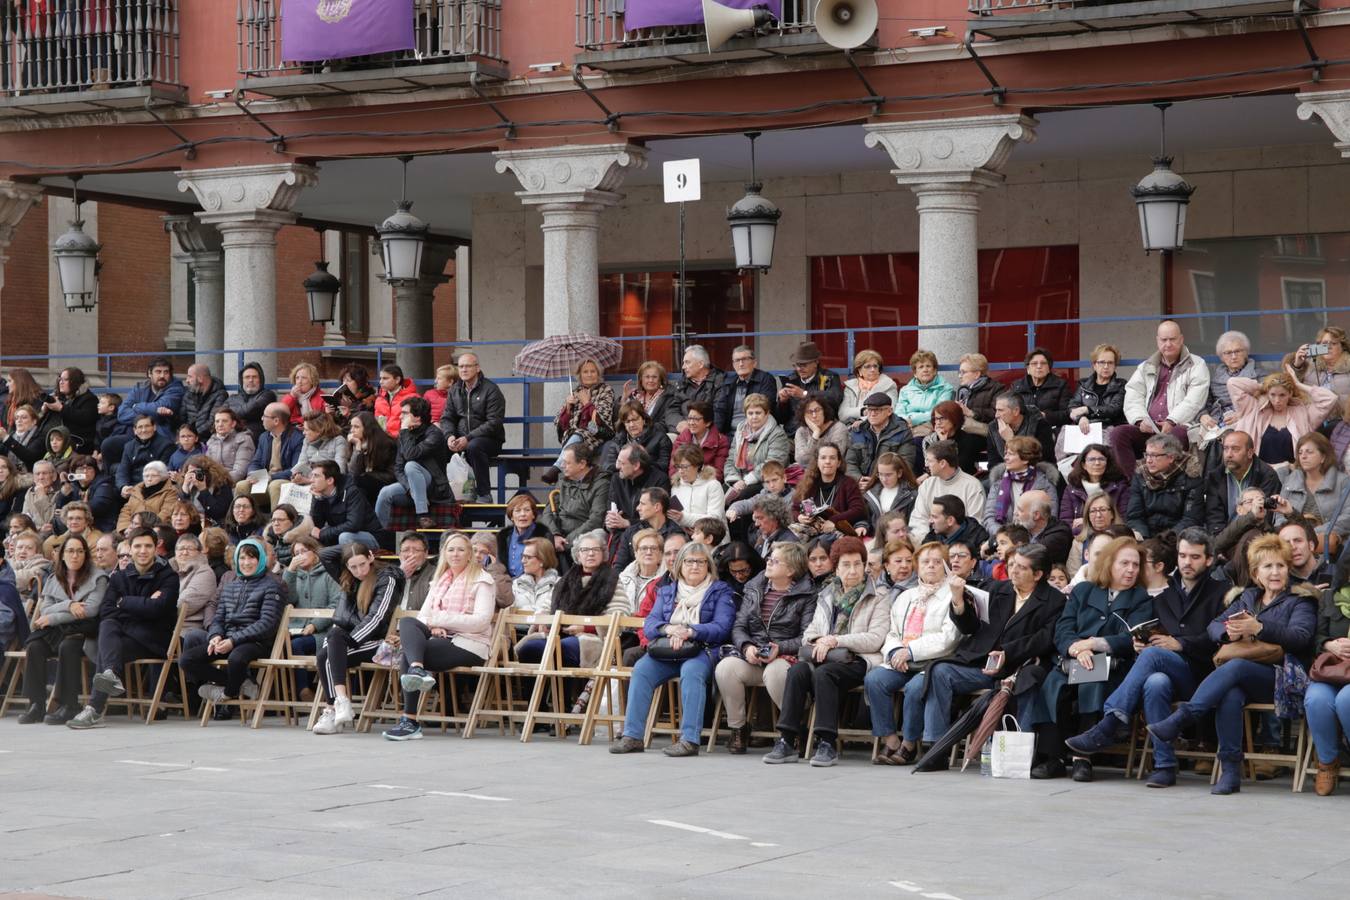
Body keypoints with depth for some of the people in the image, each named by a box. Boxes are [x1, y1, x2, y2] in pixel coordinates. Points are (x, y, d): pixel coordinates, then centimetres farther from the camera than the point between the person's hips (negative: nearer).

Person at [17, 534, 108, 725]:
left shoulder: (97, 577, 2)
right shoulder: (53, 580, 16)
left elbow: (91, 610, -11)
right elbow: (45, 610, 4)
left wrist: (52, 618, -14)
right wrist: (69, 605, -16)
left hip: (84, 632, -4)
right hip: (57, 632, 4)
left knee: (67, 646, -36)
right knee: (34, 647, -25)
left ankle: (68, 705, -31)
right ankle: (36, 704, -23)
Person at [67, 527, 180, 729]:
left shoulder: (168, 577, 3)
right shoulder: (119, 577, 16)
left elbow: (157, 608, -16)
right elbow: (104, 610, 0)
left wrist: (124, 602, -5)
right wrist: (143, 605, -12)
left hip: (156, 641, -4)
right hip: (127, 636, 4)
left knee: (105, 649, -29)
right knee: (107, 625, -32)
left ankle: (95, 710, -39)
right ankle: (111, 674, -56)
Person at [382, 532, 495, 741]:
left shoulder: (481, 580, 3)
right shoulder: (440, 579, 23)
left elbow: (481, 622, -10)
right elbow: (423, 614, 16)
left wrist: (441, 619, -15)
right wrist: (433, 627, -9)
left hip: (469, 645, -6)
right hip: (443, 638, 6)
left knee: (408, 656, -26)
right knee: (406, 622, -23)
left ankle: (410, 721, -30)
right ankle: (417, 669, -43)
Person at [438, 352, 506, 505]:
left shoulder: (491, 390, -7)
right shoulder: (455, 390, 13)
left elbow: (494, 423, -15)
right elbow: (447, 417, 11)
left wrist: (468, 438, -24)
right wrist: (450, 436, -13)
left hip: (490, 439, -5)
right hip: (461, 437, 5)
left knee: (473, 447, -38)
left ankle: (484, 495, -27)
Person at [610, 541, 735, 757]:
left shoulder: (720, 591, 11)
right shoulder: (666, 591, 23)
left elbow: (722, 628, -4)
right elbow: (649, 625, 10)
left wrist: (689, 631, -17)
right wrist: (669, 629, -12)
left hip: (702, 650, -4)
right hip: (666, 650, 4)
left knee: (691, 671, -37)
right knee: (641, 669, -26)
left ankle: (689, 739, -42)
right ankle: (632, 736, -28)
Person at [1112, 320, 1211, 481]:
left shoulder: (1196, 366, 10)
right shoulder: (1146, 368, 23)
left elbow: (1193, 401, -4)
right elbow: (1133, 398, 12)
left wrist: (1172, 422, -18)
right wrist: (1140, 420, -9)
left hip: (1178, 427, -4)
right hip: (1147, 429, 4)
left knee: (1178, 435, -39)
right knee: (1118, 433, -23)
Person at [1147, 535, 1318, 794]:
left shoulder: (1300, 600, 10)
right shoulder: (1245, 598, 25)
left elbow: (1301, 636, -9)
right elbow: (1213, 627, 15)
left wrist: (1258, 628, -22)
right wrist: (1229, 632, -10)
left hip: (1280, 680, -3)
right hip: (1242, 681, 3)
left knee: (1235, 666, -34)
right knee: (1230, 695, -34)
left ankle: (1180, 719, -39)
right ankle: (1230, 770, -34)